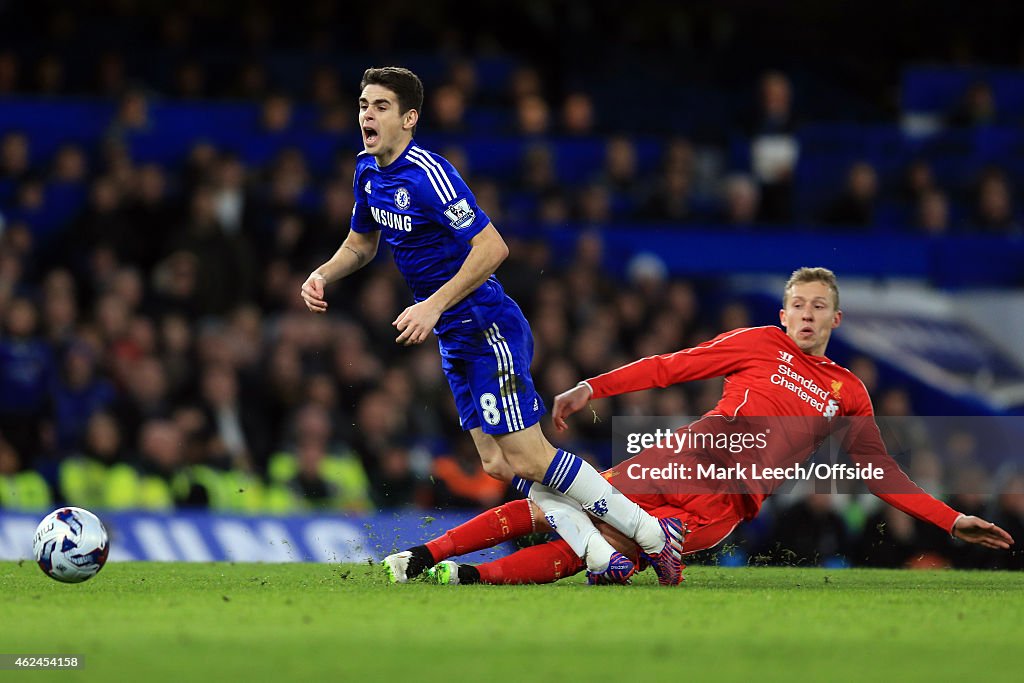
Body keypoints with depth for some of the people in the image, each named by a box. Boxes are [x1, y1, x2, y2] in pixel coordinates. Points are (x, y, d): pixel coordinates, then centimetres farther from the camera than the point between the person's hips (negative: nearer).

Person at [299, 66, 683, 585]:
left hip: (488, 328, -9)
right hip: (455, 339, 9)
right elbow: (362, 243, 25)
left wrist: (434, 305, -26)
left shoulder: (427, 174, -21)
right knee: (499, 464, 1)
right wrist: (323, 275, 6)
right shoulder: (369, 172, 8)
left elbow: (492, 247, -25)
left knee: (528, 459, -13)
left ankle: (653, 535, -4)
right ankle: (602, 560, 0)